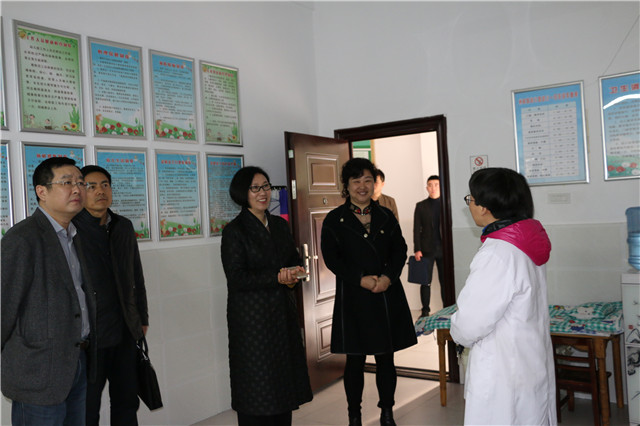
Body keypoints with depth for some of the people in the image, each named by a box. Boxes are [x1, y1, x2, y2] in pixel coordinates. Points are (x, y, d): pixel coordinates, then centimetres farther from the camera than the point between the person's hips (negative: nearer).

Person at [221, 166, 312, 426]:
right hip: (252, 316, -6)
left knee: (285, 376, 9)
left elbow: (294, 260, 17)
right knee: (257, 382, 0)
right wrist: (277, 278, -19)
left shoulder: (280, 225, 11)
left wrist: (293, 274, -7)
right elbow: (236, 278, -14)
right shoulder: (234, 231, -8)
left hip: (283, 312, 6)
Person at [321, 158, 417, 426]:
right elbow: (331, 258, -5)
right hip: (353, 298, -2)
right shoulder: (334, 220, 0)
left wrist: (388, 277, -10)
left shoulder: (386, 216, 10)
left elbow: (400, 251, 7)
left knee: (386, 358, 9)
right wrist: (361, 279, -15)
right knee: (355, 360, 5)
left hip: (388, 296, 3)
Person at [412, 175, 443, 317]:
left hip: (444, 249, 0)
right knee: (425, 282, 2)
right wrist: (417, 249, -4)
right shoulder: (421, 206, 7)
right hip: (427, 250, 0)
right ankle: (425, 311, 11)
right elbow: (416, 229, 3)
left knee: (445, 281, 4)